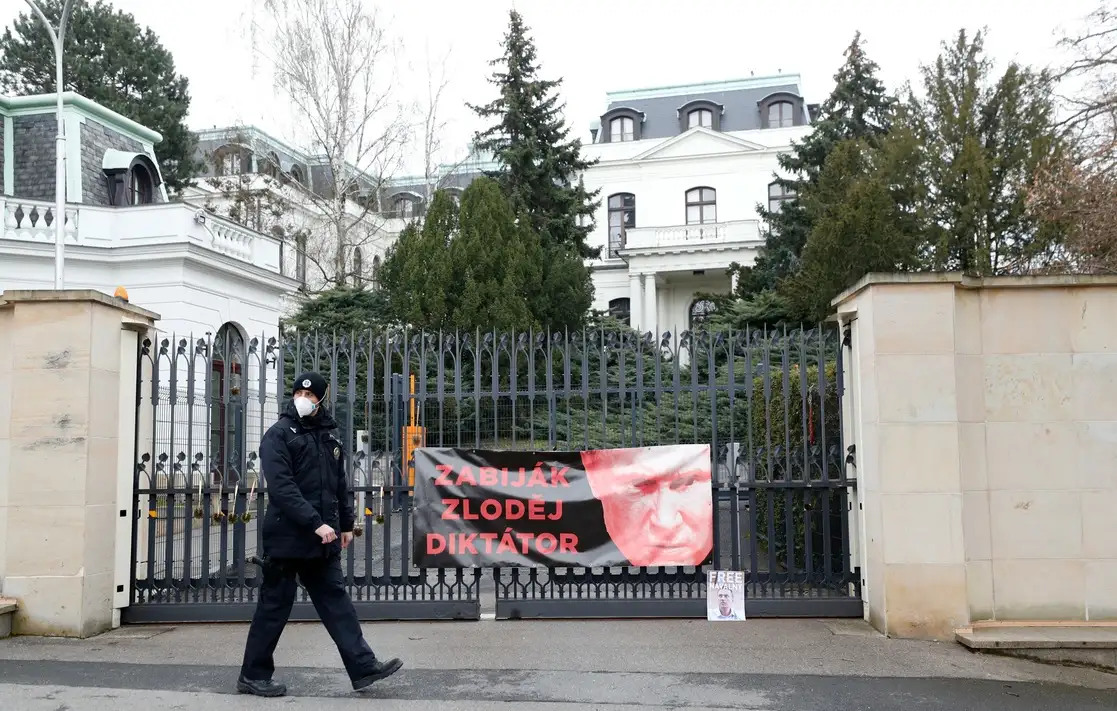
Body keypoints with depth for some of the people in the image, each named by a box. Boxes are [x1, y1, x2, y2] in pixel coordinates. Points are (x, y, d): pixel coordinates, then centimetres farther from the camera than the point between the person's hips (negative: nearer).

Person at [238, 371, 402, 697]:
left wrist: (346, 523, 16)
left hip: (323, 540, 6)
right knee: (274, 607, 3)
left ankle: (363, 667, 8)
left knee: (336, 602, 7)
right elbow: (282, 487, -19)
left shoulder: (327, 436, 14)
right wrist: (315, 523, -24)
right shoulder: (278, 435, -8)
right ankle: (253, 675, 16)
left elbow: (340, 485, 20)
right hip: (288, 537, -6)